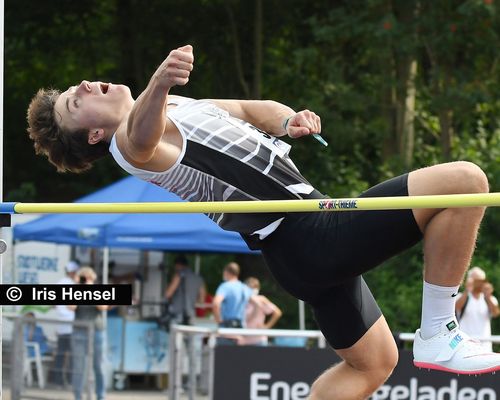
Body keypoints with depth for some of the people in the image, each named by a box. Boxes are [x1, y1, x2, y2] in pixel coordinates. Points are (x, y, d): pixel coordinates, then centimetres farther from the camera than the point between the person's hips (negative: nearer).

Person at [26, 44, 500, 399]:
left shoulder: (178, 107, 18)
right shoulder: (130, 142, -12)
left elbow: (251, 109, 21)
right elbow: (142, 134, -37)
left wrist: (287, 119, -3)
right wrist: (158, 83, -60)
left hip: (306, 245, 10)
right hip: (310, 239, -10)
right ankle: (438, 336, -9)